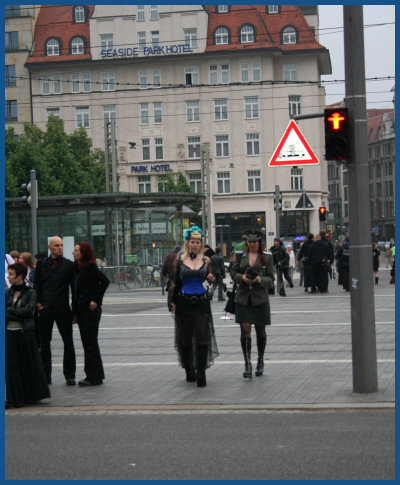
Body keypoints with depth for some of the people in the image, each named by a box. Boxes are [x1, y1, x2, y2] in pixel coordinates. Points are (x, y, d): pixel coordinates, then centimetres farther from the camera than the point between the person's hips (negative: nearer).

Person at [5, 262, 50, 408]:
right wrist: (19, 312, -11)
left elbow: (29, 311, -13)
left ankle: (30, 395, 17)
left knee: (28, 364, 4)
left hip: (26, 333, -3)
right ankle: (14, 398, 10)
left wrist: (9, 311, -10)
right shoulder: (7, 292, 9)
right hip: (9, 333, 3)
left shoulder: (30, 292, -2)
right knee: (11, 365, 3)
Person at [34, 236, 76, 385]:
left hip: (63, 309, -2)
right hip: (44, 310, 2)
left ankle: (69, 375, 11)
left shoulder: (69, 265, 1)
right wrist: (39, 303, -1)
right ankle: (45, 375, 15)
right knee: (44, 343, 7)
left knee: (68, 343, 3)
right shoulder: (41, 264, 8)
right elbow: (37, 285, 11)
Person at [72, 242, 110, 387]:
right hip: (82, 310, 9)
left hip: (91, 310, -9)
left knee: (90, 343, -4)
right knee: (87, 343, 12)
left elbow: (105, 281, -22)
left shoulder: (90, 267, -11)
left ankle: (94, 377, 3)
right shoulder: (77, 268, 13)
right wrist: (75, 312, 15)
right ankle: (95, 375, 19)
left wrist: (96, 300, -18)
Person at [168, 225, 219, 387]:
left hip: (202, 302, 0)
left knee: (203, 337, -6)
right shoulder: (180, 259, 2)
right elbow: (174, 281, 6)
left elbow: (211, 280, 18)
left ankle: (201, 374, -4)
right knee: (185, 338, 6)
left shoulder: (206, 260, 6)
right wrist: (171, 301, 1)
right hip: (184, 302, 0)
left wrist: (211, 279, -5)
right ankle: (190, 372, 19)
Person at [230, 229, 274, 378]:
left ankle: (260, 361, 28)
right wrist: (242, 277, -11)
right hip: (243, 297, 0)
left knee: (260, 331, 10)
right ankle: (247, 365, -8)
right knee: (245, 330, -9)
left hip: (260, 298, 0)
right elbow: (233, 272, 9)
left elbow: (271, 279, 2)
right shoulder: (240, 255, 7)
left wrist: (260, 279, -18)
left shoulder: (267, 257, 2)